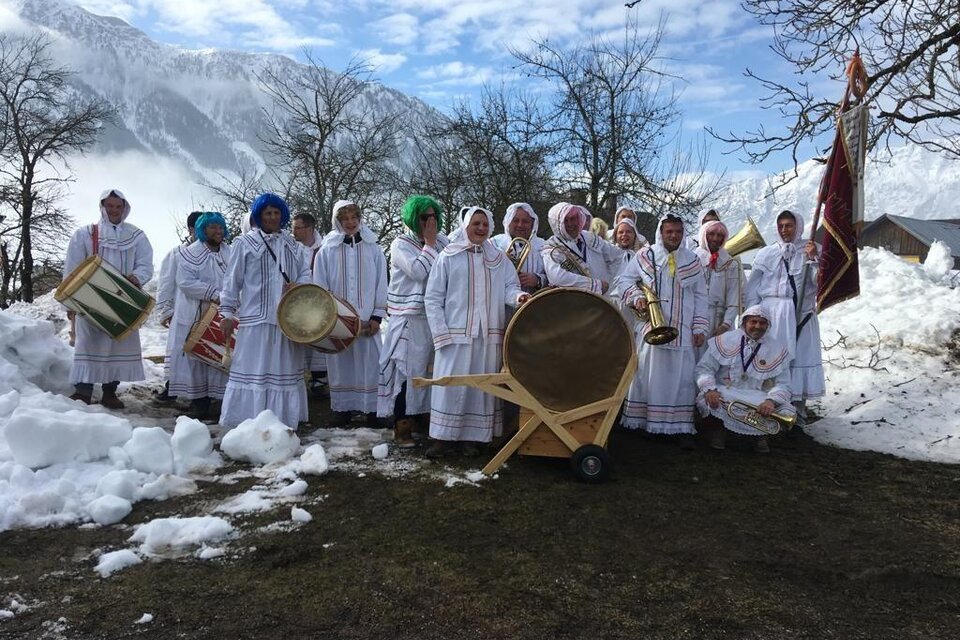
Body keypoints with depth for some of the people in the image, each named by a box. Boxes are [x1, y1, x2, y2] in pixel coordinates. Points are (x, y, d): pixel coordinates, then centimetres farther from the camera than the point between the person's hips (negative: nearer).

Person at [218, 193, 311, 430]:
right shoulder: (244, 243, 3)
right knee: (254, 369, -4)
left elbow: (305, 273, 15)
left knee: (284, 368, 8)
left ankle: (283, 419, 16)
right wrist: (227, 312, -4)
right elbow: (232, 281, 1)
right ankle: (248, 424, -1)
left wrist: (298, 286, -8)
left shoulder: (292, 245, 15)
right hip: (256, 318, -4)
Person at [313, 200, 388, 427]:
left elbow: (381, 284, 4)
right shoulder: (326, 251, 5)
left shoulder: (373, 249, 5)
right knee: (340, 364, 4)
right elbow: (320, 287, 5)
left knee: (369, 363, -1)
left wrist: (377, 316, -2)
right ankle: (342, 409, 14)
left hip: (366, 320, 0)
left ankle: (372, 411, 7)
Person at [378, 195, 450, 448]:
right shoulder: (401, 244, -3)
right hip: (409, 319, -5)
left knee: (430, 370, 11)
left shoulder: (443, 242, 11)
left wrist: (434, 242, 0)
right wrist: (429, 243, -10)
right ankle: (402, 428, 2)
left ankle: (421, 420, 24)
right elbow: (419, 271, -18)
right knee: (406, 371, -4)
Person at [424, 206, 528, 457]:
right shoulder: (449, 256, 2)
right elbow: (433, 298, 1)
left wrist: (518, 296, -23)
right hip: (455, 334, -3)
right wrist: (441, 332, -7)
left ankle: (471, 436, 15)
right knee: (450, 386, -2)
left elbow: (509, 287, 1)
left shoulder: (499, 259, 11)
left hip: (489, 335, 3)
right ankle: (443, 436, 7)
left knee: (481, 386, 6)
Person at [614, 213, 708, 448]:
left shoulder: (692, 261, 9)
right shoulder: (645, 256, 4)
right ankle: (642, 423, 11)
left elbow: (700, 296, 11)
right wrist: (636, 297, -9)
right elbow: (624, 279, 9)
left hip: (682, 331, 1)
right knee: (649, 374, 2)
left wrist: (700, 328, 5)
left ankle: (682, 427, 5)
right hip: (651, 328, -1)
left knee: (682, 379, 0)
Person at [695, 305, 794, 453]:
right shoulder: (725, 341, -2)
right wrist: (710, 389, -24)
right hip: (725, 393, -1)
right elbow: (704, 368, -3)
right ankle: (717, 430, 4)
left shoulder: (778, 350, 2)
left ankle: (762, 434, 11)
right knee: (705, 401, -34)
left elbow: (783, 384, -2)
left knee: (787, 413, -25)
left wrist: (771, 400, -25)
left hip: (758, 399, 1)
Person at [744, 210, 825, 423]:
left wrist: (813, 260, -15)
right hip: (770, 313, 1)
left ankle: (798, 410, 6)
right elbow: (752, 288, 10)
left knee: (800, 356, -1)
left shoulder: (813, 250, 8)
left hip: (800, 314, -1)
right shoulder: (766, 253, 10)